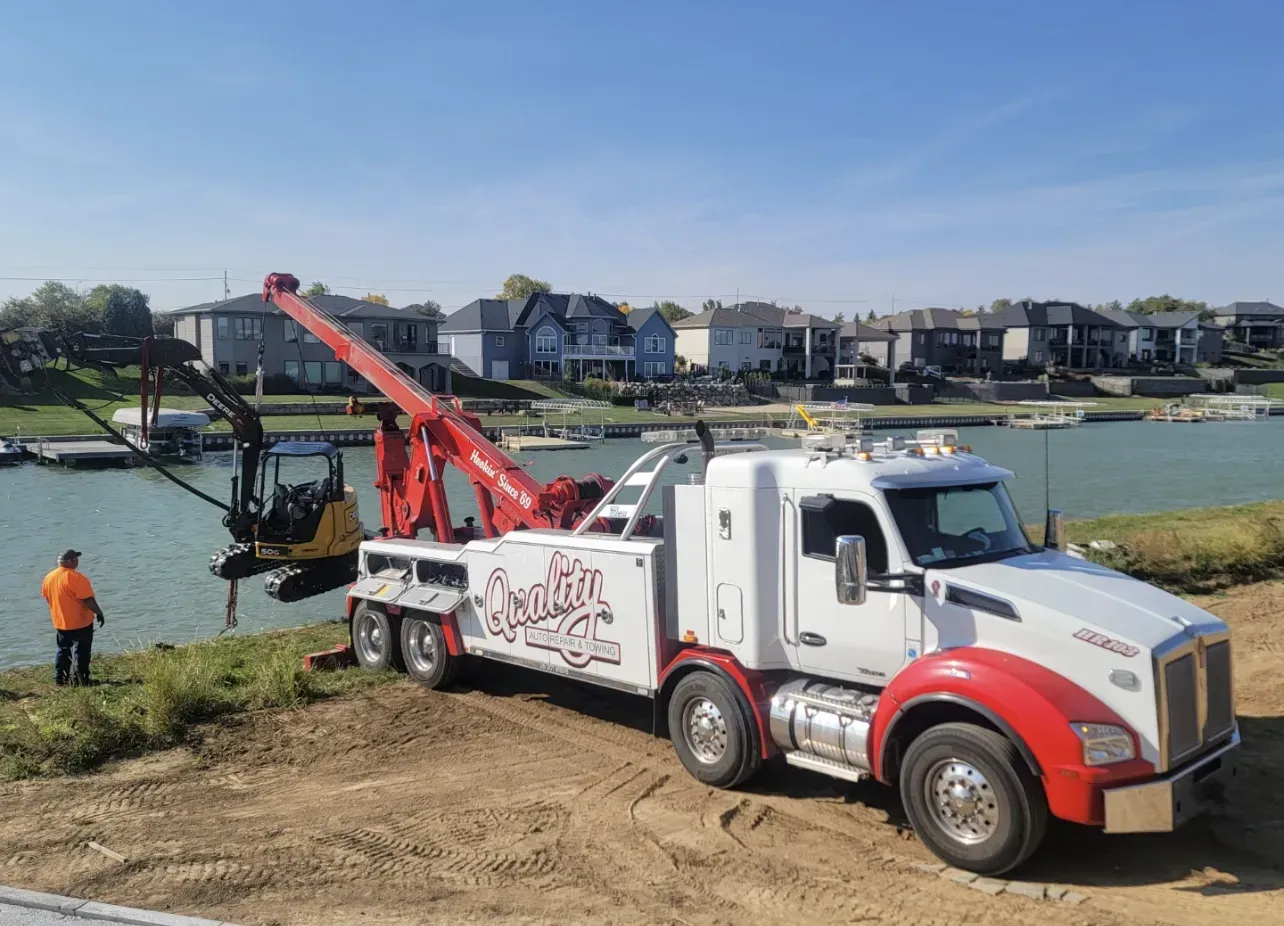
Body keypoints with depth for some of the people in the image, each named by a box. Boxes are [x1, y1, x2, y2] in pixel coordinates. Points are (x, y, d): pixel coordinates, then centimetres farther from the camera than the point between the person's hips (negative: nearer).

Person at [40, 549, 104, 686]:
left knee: (63, 649, 20)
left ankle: (59, 677, 20)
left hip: (60, 622, 6)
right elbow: (88, 599, -23)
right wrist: (99, 613, -12)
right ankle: (81, 678, 7)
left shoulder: (49, 578, 2)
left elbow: (48, 598, 13)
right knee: (82, 651, 6)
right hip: (81, 621, -6)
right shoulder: (76, 577, -22)